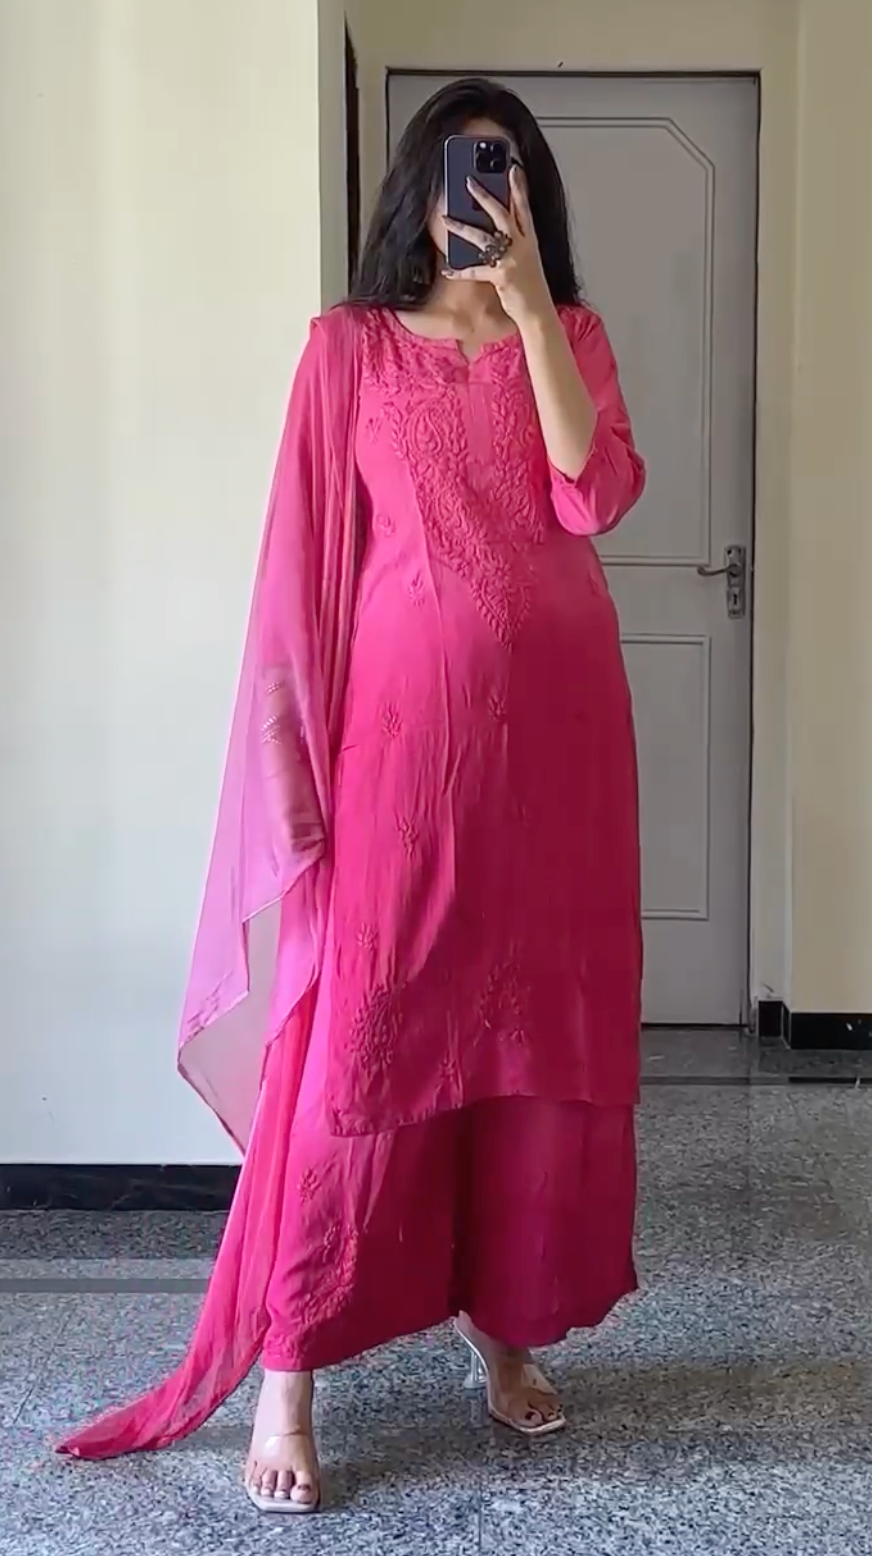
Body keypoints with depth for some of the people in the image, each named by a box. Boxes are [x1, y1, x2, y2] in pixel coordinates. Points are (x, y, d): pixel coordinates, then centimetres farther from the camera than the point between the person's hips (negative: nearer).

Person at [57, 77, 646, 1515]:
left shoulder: (572, 336, 11)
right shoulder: (351, 346, 4)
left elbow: (596, 497, -7)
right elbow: (308, 555, -1)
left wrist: (528, 302, -9)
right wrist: (300, 754, -7)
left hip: (556, 720, 3)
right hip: (405, 719, -3)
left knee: (544, 1023, 7)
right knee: (358, 1033, -4)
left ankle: (506, 1320, 24)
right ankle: (286, 1370, 6)